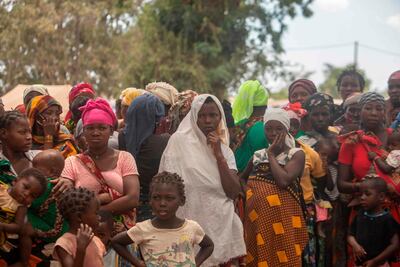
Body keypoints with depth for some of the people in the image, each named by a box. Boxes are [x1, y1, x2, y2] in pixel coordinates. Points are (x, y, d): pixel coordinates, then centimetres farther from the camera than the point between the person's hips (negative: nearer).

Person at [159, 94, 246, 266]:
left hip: (222, 223, 4)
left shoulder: (225, 150, 10)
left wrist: (218, 154, -6)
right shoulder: (180, 140, -3)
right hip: (193, 223, -4)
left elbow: (234, 193, -1)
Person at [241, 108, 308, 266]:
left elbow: (283, 181, -17)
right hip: (255, 218, 5)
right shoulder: (258, 155, 14)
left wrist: (271, 154, -6)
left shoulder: (296, 154, 0)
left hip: (282, 219, -4)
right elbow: (242, 179, 28)